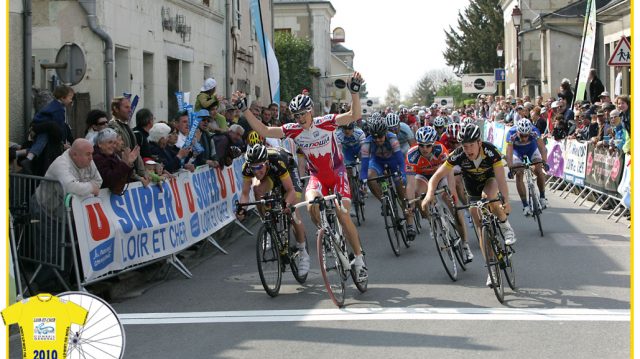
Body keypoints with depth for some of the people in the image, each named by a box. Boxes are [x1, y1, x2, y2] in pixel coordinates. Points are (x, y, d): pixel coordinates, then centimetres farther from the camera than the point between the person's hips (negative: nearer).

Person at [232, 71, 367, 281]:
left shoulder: (326, 122, -16)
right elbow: (263, 131, -15)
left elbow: (354, 116, -26)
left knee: (343, 215, -15)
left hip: (337, 173, -2)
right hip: (317, 176, 2)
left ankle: (359, 258, 0)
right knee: (312, 204, -29)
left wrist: (354, 92, -39)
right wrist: (244, 110, -21)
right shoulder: (293, 130, -9)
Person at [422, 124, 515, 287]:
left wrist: (506, 201, -52)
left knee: (488, 196, -38)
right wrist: (430, 193, -48)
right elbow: (437, 175, -29)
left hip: (490, 180, -2)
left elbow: (501, 178, -39)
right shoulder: (458, 155, -30)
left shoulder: (491, 151, -34)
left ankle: (505, 224, -9)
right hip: (473, 188, 2)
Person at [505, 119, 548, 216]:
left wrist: (544, 161, -56)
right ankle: (525, 205, -9)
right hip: (517, 152, 0)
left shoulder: (534, 132, -36)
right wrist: (510, 168, -55)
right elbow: (509, 152, -42)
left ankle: (542, 197, 2)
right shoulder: (511, 134, -38)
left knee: (538, 170, -18)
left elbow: (541, 146, -41)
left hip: (532, 149, 1)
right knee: (519, 174, -14)